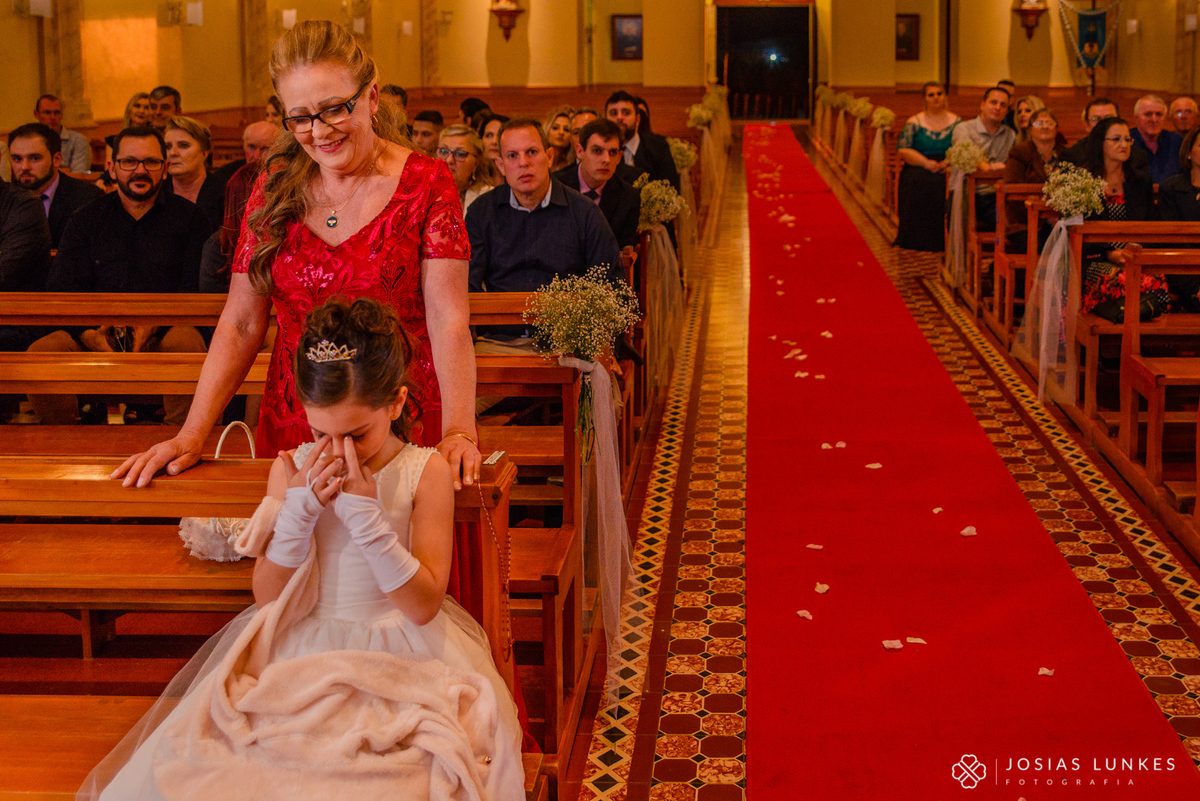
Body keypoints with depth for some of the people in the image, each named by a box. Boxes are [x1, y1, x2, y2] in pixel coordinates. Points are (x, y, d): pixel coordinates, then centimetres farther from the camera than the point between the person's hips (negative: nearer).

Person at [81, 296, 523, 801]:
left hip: (397, 653, -2)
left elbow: (424, 605, -10)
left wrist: (366, 514, -19)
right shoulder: (292, 470, 3)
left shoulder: (425, 471, -5)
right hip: (300, 647, 3)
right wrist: (299, 509, -13)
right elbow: (269, 599, 1)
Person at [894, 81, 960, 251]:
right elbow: (903, 150, 0)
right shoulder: (914, 123, 11)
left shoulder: (956, 122, 14)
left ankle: (942, 242, -25)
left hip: (947, 172, 0)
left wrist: (948, 162, -14)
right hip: (918, 169, 0)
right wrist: (927, 163, -12)